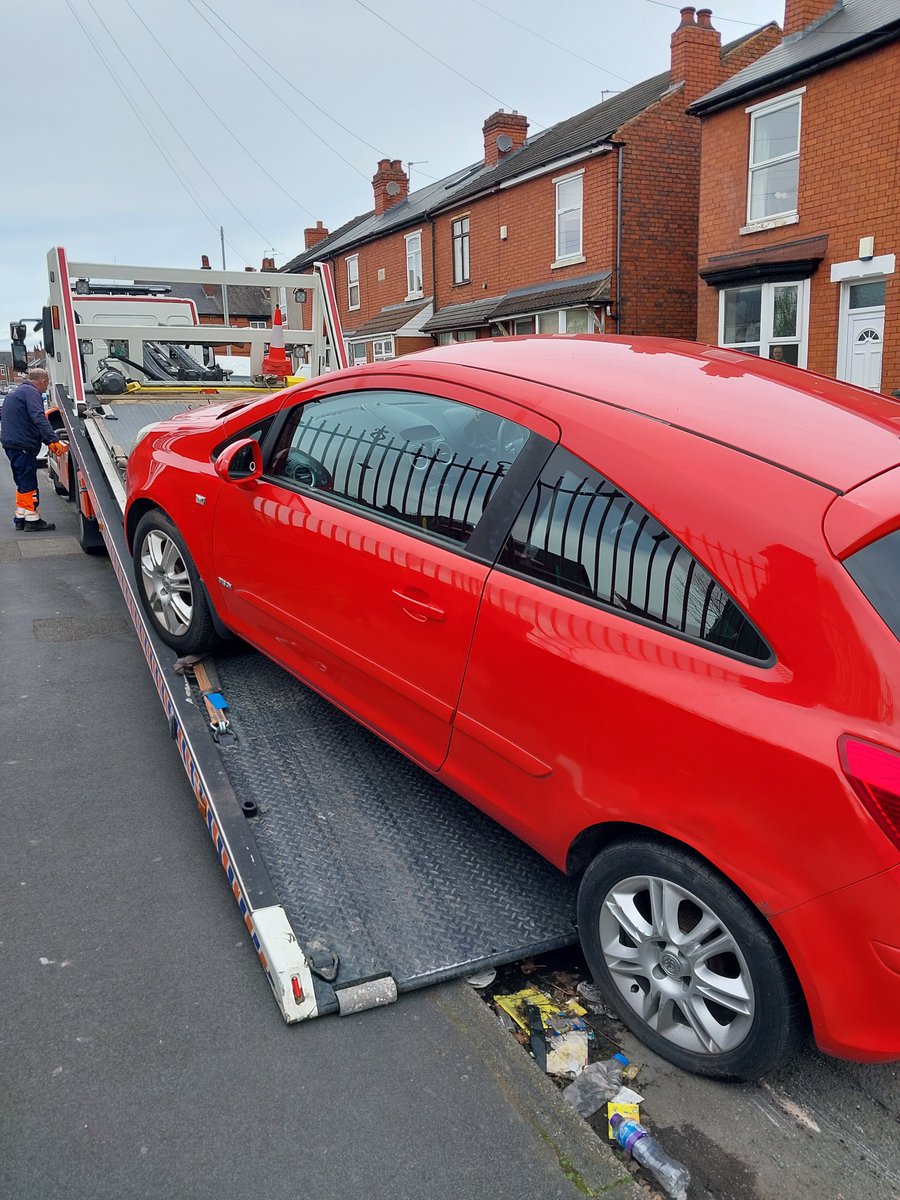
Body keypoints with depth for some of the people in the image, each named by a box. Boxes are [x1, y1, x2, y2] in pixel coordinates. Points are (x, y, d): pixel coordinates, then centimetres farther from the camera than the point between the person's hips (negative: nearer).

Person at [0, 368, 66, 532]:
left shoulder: (14, 392, 23)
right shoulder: (31, 392, -10)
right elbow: (39, 418, -24)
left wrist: (48, 442, 23)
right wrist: (54, 440, -30)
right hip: (23, 445, -10)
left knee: (23, 483, 18)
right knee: (29, 484, -4)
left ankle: (20, 518, 23)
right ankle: (33, 520, 0)